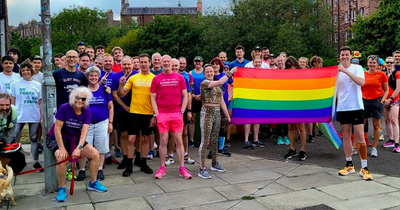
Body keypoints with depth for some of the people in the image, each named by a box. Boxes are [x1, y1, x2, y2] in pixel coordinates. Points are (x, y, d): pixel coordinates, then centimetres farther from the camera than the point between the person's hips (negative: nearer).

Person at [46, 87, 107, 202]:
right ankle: (61, 188, -13)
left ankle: (93, 183, 11)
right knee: (61, 158, -34)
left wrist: (79, 147, -33)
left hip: (74, 139, 5)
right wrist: (62, 149, -27)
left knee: (95, 153, -8)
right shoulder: (64, 108, -21)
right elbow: (57, 129, -21)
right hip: (56, 138, -4)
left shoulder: (87, 111, -9)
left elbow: (84, 132, -18)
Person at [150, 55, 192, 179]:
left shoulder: (179, 77, 6)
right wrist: (156, 114, -4)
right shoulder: (156, 79, 6)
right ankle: (162, 168, 15)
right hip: (162, 114, 0)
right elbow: (153, 98, 6)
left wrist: (182, 112, -2)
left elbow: (185, 96, 7)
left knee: (179, 141, 4)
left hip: (177, 114, 0)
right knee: (163, 141, 3)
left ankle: (182, 168, 11)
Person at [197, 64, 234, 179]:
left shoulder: (217, 85, 15)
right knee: (205, 141, -7)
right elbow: (220, 82, -23)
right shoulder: (204, 83, -7)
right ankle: (202, 169, -3)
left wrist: (228, 116, 12)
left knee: (214, 140, 15)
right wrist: (230, 72, -15)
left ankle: (214, 164, 29)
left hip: (217, 113, 7)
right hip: (207, 113, -7)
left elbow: (222, 102, 16)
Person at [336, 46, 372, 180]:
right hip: (342, 108, 4)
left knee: (360, 137, -5)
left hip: (356, 107, -4)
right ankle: (349, 165, 19)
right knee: (346, 136, 9)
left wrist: (346, 71, -27)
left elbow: (362, 82, -23)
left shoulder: (357, 68, -4)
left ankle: (364, 167, 5)